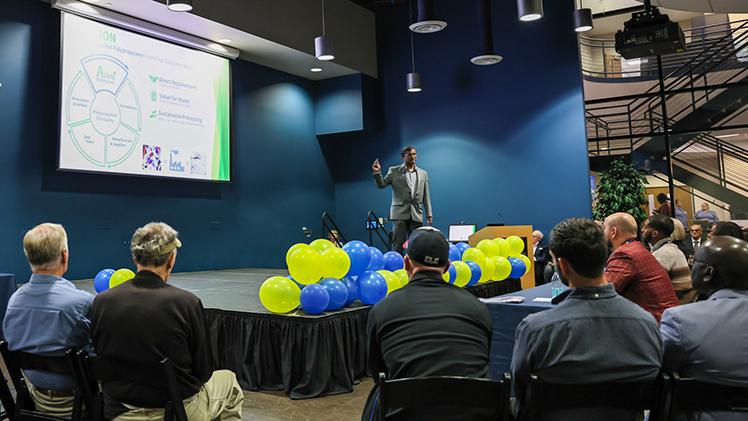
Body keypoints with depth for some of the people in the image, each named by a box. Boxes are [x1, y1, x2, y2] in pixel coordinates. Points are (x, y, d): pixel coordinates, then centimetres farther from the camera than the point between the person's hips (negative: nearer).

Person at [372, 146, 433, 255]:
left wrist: (429, 214, 7)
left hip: (416, 215, 3)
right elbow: (381, 185, 2)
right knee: (397, 245, -5)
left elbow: (426, 196, 14)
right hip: (400, 213, -3)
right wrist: (377, 172, -16)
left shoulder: (423, 174, 15)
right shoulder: (394, 171, 7)